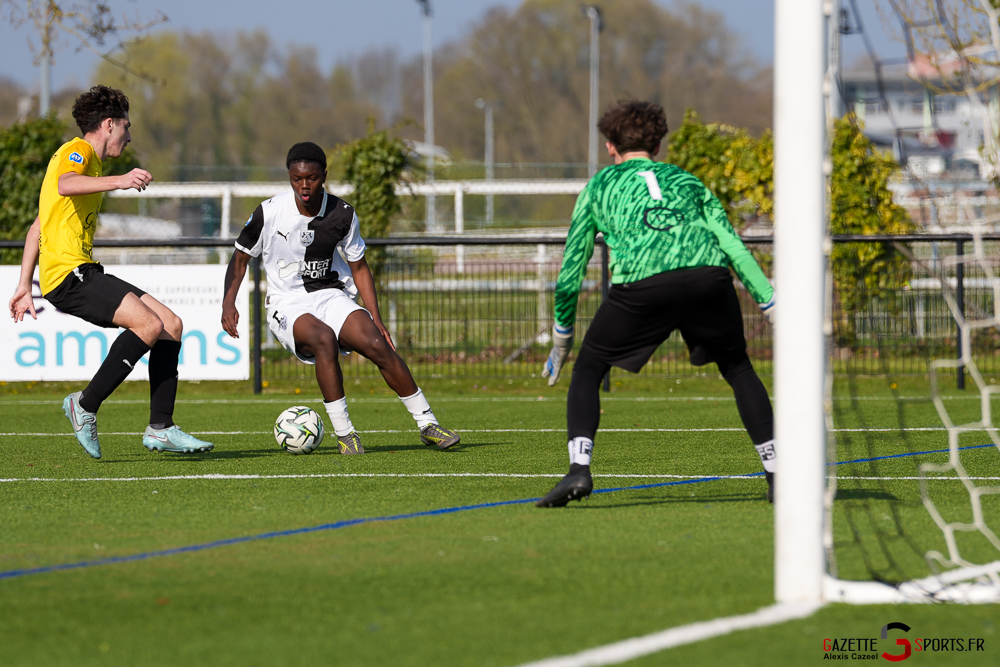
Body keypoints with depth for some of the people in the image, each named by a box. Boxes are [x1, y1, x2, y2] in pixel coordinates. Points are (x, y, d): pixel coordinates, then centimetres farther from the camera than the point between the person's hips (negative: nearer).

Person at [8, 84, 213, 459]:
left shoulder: (88, 159, 28)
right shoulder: (76, 151, -2)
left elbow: (37, 227, 29)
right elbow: (65, 185, -29)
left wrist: (24, 286, 26)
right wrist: (118, 182, -41)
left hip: (84, 274, 10)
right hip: (67, 273, -10)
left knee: (171, 325, 3)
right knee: (149, 324, -24)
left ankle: (160, 428, 2)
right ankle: (85, 406, -16)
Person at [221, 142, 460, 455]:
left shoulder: (342, 214, -3)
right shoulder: (269, 213, -9)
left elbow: (359, 268, 8)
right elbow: (240, 258, 4)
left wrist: (376, 319, -2)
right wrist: (228, 303, -10)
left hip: (332, 296, 2)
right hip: (288, 305, -2)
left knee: (377, 344, -23)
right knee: (324, 339, -35)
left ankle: (427, 424, -11)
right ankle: (344, 434, -27)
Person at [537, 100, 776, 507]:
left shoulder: (599, 187, 29)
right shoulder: (687, 181, 32)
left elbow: (572, 268, 31)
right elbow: (735, 248, 23)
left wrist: (561, 339, 41)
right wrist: (774, 309, 23)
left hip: (641, 283, -2)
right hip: (708, 275, 2)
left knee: (588, 369, 15)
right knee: (738, 368, 23)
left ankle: (579, 469, -4)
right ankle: (776, 473, 16)